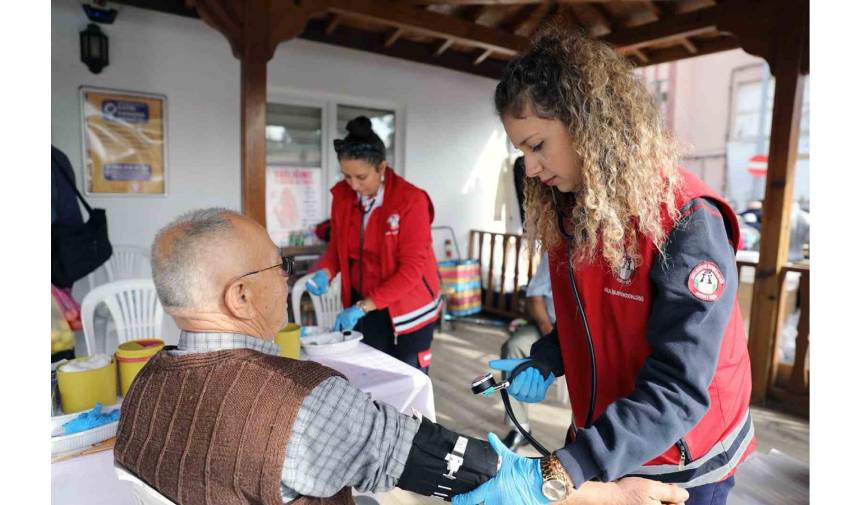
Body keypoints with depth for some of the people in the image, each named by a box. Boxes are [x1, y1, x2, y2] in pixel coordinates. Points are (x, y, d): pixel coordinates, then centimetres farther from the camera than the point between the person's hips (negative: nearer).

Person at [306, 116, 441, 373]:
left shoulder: (411, 200, -20)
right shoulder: (342, 195, -4)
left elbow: (412, 269, -21)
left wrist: (363, 307, -25)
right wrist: (325, 272, -12)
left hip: (406, 308, -4)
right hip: (361, 305, 5)